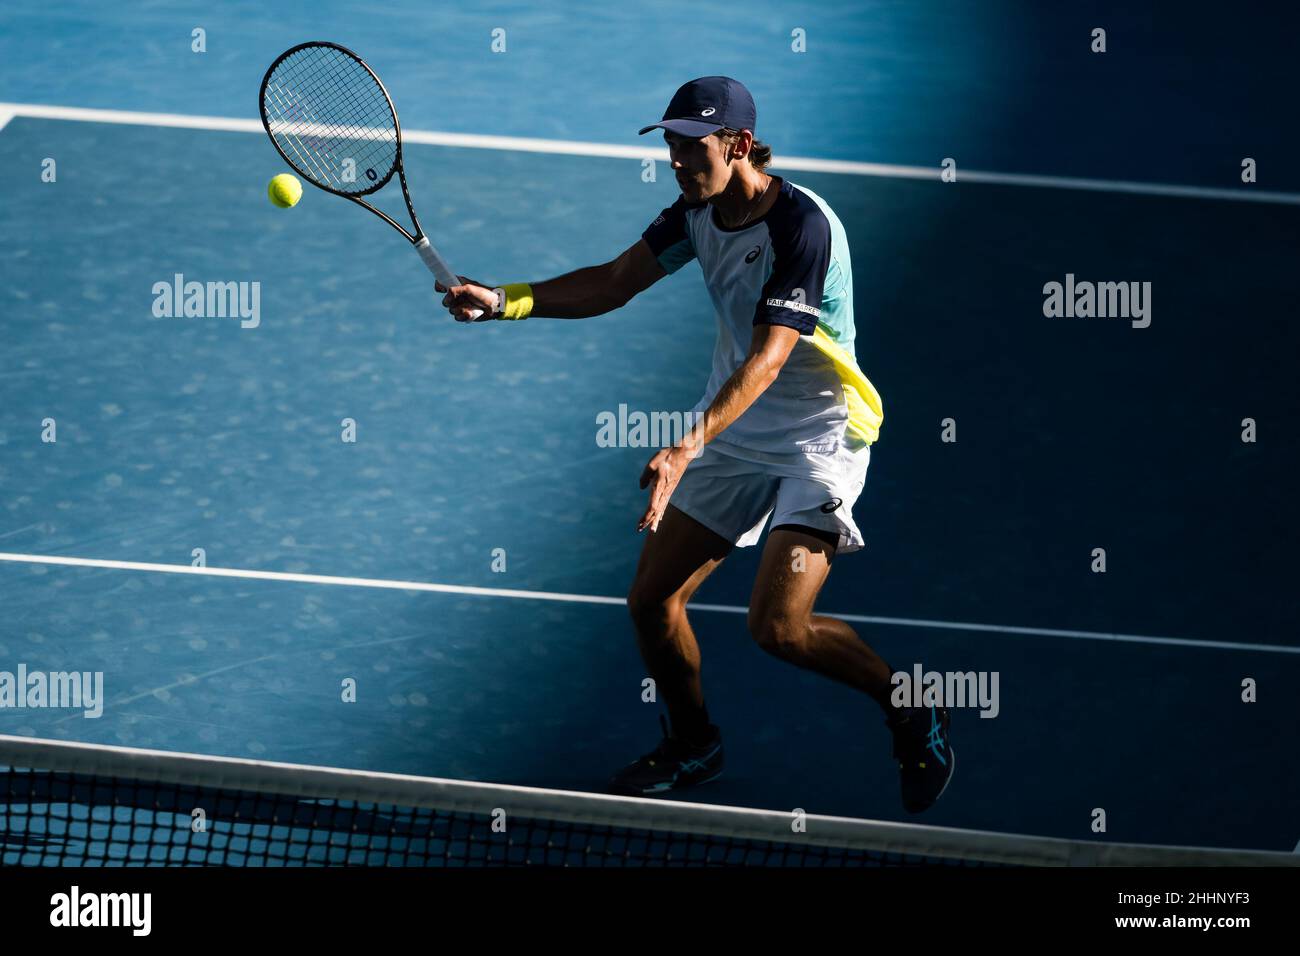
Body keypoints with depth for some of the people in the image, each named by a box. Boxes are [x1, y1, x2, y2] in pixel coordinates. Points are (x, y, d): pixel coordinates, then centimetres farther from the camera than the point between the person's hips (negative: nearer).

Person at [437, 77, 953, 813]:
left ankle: (911, 710, 5)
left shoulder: (802, 226, -25)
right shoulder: (699, 212, -1)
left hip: (819, 435, -8)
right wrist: (505, 302, -10)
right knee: (652, 599, 3)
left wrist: (688, 449, -42)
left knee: (779, 626, -19)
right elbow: (613, 283, 5)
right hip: (734, 434, 8)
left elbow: (768, 358, -32)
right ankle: (694, 745, 28)